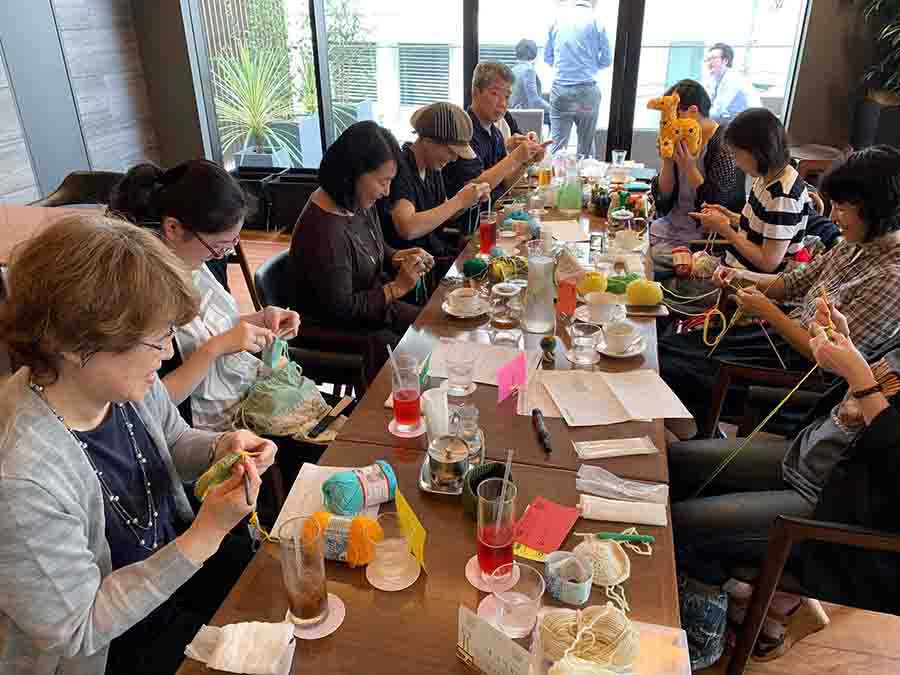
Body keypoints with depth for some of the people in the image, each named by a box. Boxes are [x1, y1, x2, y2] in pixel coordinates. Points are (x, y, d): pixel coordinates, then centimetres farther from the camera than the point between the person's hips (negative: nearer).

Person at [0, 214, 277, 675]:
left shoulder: (120, 379, -17)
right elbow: (77, 629, -26)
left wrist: (219, 449, -18)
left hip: (172, 555, 6)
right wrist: (205, 535, -32)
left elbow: (170, 446, 5)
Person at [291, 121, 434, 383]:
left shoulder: (360, 203, -5)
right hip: (339, 330, -9)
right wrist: (397, 287, -21)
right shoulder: (323, 231, -31)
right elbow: (341, 309, -25)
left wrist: (400, 257, -6)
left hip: (375, 306, 9)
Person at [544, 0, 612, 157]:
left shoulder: (558, 18, 7)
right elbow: (606, 60, 3)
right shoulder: (595, 20, -2)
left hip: (559, 89, 2)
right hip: (586, 90, -2)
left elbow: (547, 58, 15)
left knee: (557, 144, 2)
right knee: (586, 146, 8)